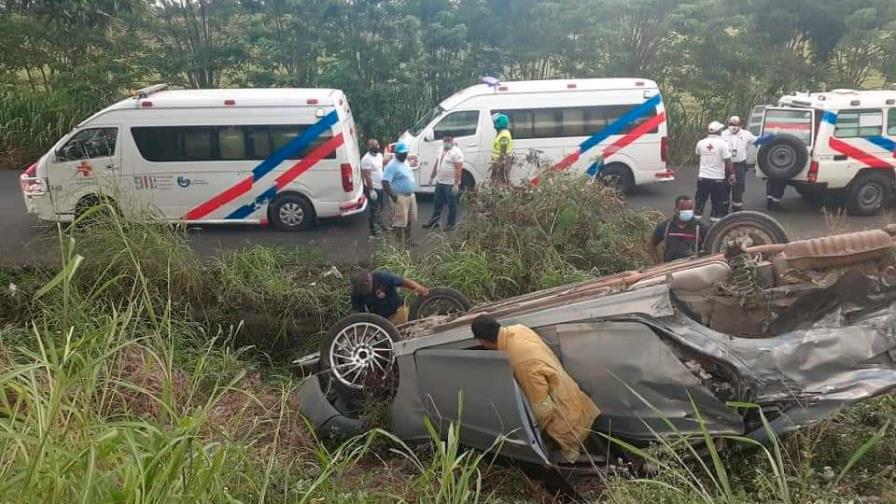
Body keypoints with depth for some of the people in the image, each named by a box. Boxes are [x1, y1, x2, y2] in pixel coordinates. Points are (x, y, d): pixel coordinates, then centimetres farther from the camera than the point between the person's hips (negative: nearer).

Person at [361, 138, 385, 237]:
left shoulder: (380, 155, 5)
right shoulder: (367, 159, -20)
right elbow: (367, 176, -22)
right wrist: (371, 190, -24)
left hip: (380, 187, 8)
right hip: (373, 188, -8)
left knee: (380, 207, 20)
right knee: (373, 209, 0)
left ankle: (380, 225, 36)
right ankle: (373, 230, 7)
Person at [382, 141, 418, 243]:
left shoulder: (405, 162, 11)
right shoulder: (392, 165, -17)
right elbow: (385, 181, -24)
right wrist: (392, 195, -30)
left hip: (411, 195, 9)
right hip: (400, 197, -9)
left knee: (410, 220, 18)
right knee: (399, 222, -5)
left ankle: (407, 239, 31)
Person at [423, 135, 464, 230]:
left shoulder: (456, 152, -15)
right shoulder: (441, 150, 11)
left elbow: (459, 169, -20)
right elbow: (436, 164, 20)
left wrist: (456, 184, -24)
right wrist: (432, 177, 19)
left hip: (451, 184, -8)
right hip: (439, 182, 8)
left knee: (452, 205, 3)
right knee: (437, 203, 16)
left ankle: (451, 224, 12)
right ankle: (434, 221, 27)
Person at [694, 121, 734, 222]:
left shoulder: (701, 142, -1)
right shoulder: (723, 143, -12)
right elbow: (727, 161, -12)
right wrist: (732, 174, -3)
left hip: (703, 177, 3)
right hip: (718, 178, -3)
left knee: (700, 200, 11)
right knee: (717, 202, 7)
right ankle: (715, 219, 10)